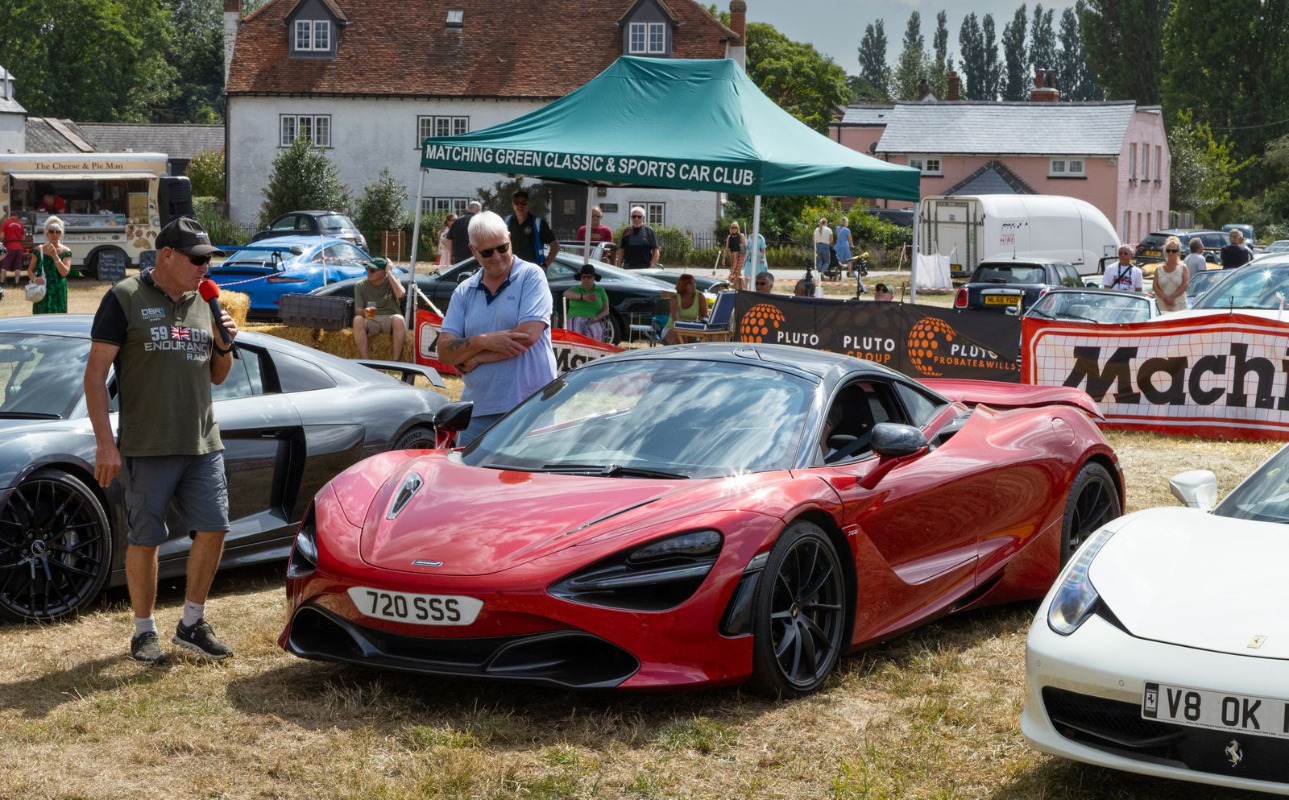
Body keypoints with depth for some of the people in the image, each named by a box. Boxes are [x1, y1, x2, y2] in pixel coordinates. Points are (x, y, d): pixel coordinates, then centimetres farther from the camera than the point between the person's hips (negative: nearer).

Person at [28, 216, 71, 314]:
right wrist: (35, 278, -14)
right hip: (41, 292, 1)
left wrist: (55, 256, -20)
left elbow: (64, 272, -11)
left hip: (58, 293, -1)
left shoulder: (66, 251, 1)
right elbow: (30, 270, 8)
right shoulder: (39, 250, 5)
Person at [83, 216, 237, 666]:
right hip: (148, 444, -5)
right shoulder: (125, 299, -3)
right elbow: (96, 373, -6)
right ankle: (144, 633, 15)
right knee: (145, 540, 2)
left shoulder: (204, 304, 14)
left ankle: (192, 624, 17)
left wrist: (224, 345, 0)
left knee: (213, 528, 2)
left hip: (203, 443, 5)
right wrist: (105, 442, -13)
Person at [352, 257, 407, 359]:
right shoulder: (360, 286, 5)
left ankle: (395, 360, -32)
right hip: (370, 320, 1)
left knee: (398, 319, -35)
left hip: (390, 317, -1)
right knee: (357, 320, -32)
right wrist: (364, 312, -28)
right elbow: (358, 311, -3)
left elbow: (400, 294, -20)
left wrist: (389, 273, -12)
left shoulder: (392, 280, 4)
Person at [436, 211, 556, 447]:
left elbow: (529, 336, -14)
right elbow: (444, 352, 4)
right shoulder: (464, 292, 12)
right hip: (478, 411, 4)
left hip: (529, 409, -4)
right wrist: (483, 341, -15)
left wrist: (475, 359, -6)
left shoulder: (531, 276, -1)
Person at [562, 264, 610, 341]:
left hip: (592, 322, 0)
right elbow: (566, 294, -5)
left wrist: (596, 318, -10)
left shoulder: (600, 290, 18)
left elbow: (606, 310, 13)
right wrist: (583, 297, -22)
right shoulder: (576, 289, 18)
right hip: (575, 319, 0)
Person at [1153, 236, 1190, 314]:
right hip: (1161, 306, 2)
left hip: (1179, 305, -2)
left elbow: (1184, 285, -4)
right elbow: (1155, 286, 3)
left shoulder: (1183, 268, 7)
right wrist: (1165, 298, -13)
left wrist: (1172, 297, -14)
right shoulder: (1159, 269, 13)